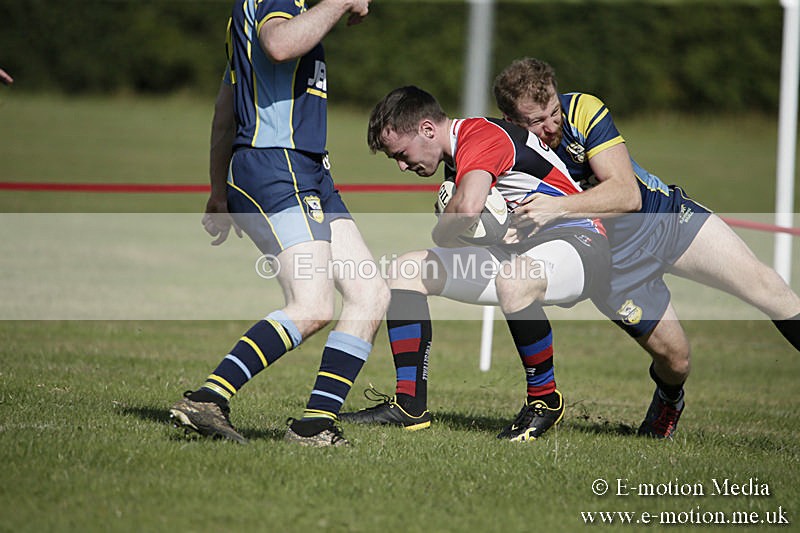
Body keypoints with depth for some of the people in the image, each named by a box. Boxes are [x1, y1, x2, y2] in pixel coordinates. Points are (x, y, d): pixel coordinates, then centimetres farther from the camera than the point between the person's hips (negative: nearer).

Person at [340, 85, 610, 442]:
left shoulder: (480, 136, -19)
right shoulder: (456, 160, 12)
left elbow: (467, 208, -38)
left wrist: (440, 234, -17)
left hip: (577, 240, -10)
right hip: (522, 251, 10)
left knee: (513, 280, -43)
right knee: (407, 270, 6)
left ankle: (545, 398, -20)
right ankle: (410, 406, 2)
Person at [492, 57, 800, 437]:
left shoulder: (583, 109, -21)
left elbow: (627, 194, -29)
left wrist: (560, 207, -41)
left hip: (666, 216, 0)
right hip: (612, 263, 0)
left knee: (764, 286, -9)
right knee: (674, 356, -4)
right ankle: (668, 405, 31)